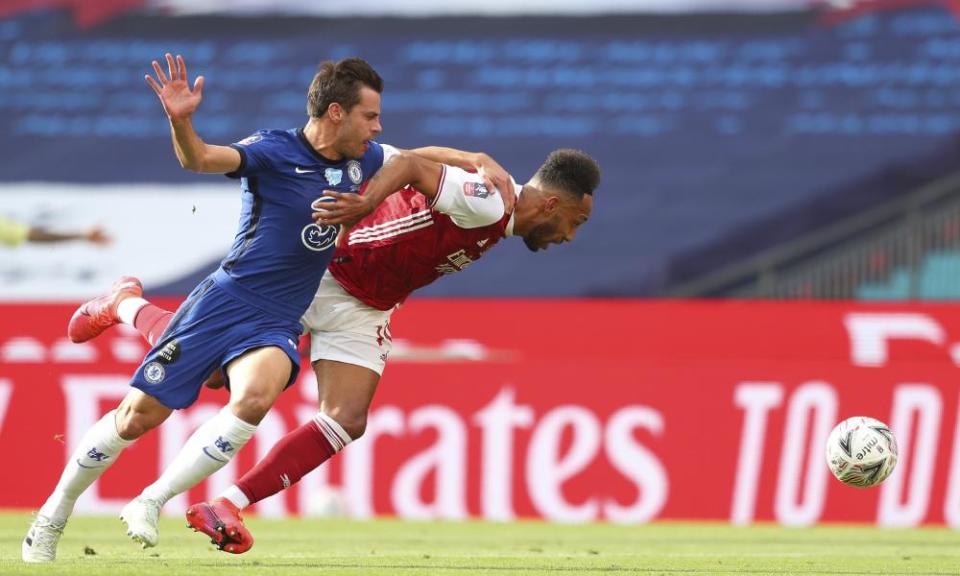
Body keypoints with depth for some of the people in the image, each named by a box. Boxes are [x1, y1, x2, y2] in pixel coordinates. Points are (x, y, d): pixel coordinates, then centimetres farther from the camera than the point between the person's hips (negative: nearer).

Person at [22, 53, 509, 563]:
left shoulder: (362, 159, 6)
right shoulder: (275, 151, -11)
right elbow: (198, 159, -26)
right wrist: (180, 120, -46)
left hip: (277, 324, 4)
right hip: (224, 301, -4)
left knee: (255, 396, -30)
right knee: (138, 416, -2)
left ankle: (150, 503, -20)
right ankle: (53, 516, 20)